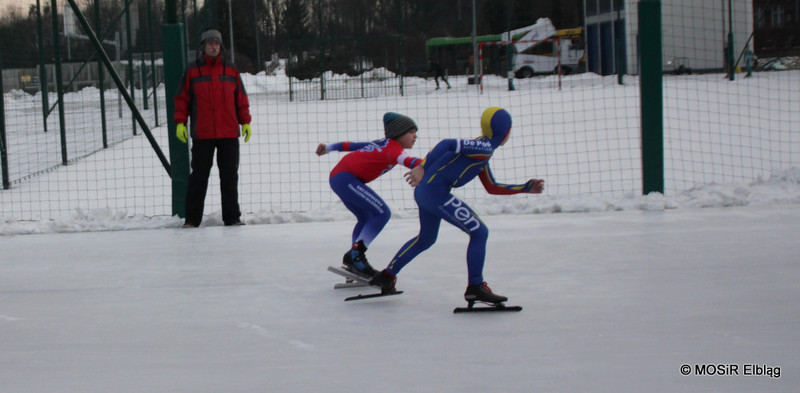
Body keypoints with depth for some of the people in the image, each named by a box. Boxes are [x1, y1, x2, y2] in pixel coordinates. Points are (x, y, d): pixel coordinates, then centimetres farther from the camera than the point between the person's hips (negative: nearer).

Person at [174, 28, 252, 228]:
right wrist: (180, 122, -2)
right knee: (199, 176, 0)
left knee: (230, 176, 5)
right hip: (202, 134, -2)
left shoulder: (231, 70, 10)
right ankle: (192, 218, 6)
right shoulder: (192, 71, 5)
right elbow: (182, 99, 6)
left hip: (229, 134, 2)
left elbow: (241, 99, 13)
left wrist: (245, 122, 7)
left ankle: (232, 217, 11)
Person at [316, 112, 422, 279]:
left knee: (366, 218, 20)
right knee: (382, 212, -15)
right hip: (345, 178, -11)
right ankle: (356, 254, -13)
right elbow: (405, 160, -36)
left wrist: (328, 148, 37)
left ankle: (351, 259, 23)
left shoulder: (382, 144, 17)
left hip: (337, 176, 11)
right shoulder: (393, 147, -11)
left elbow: (352, 145, 26)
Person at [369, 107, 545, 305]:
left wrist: (526, 187, 26)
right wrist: (422, 168, -22)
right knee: (479, 232, -6)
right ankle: (475, 288, -1)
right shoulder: (484, 147, -12)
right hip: (436, 191, -11)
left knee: (426, 238, 28)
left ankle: (386, 276, 35)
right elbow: (448, 144, -23)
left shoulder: (482, 151, 20)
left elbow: (492, 187, 26)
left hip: (424, 191, 11)